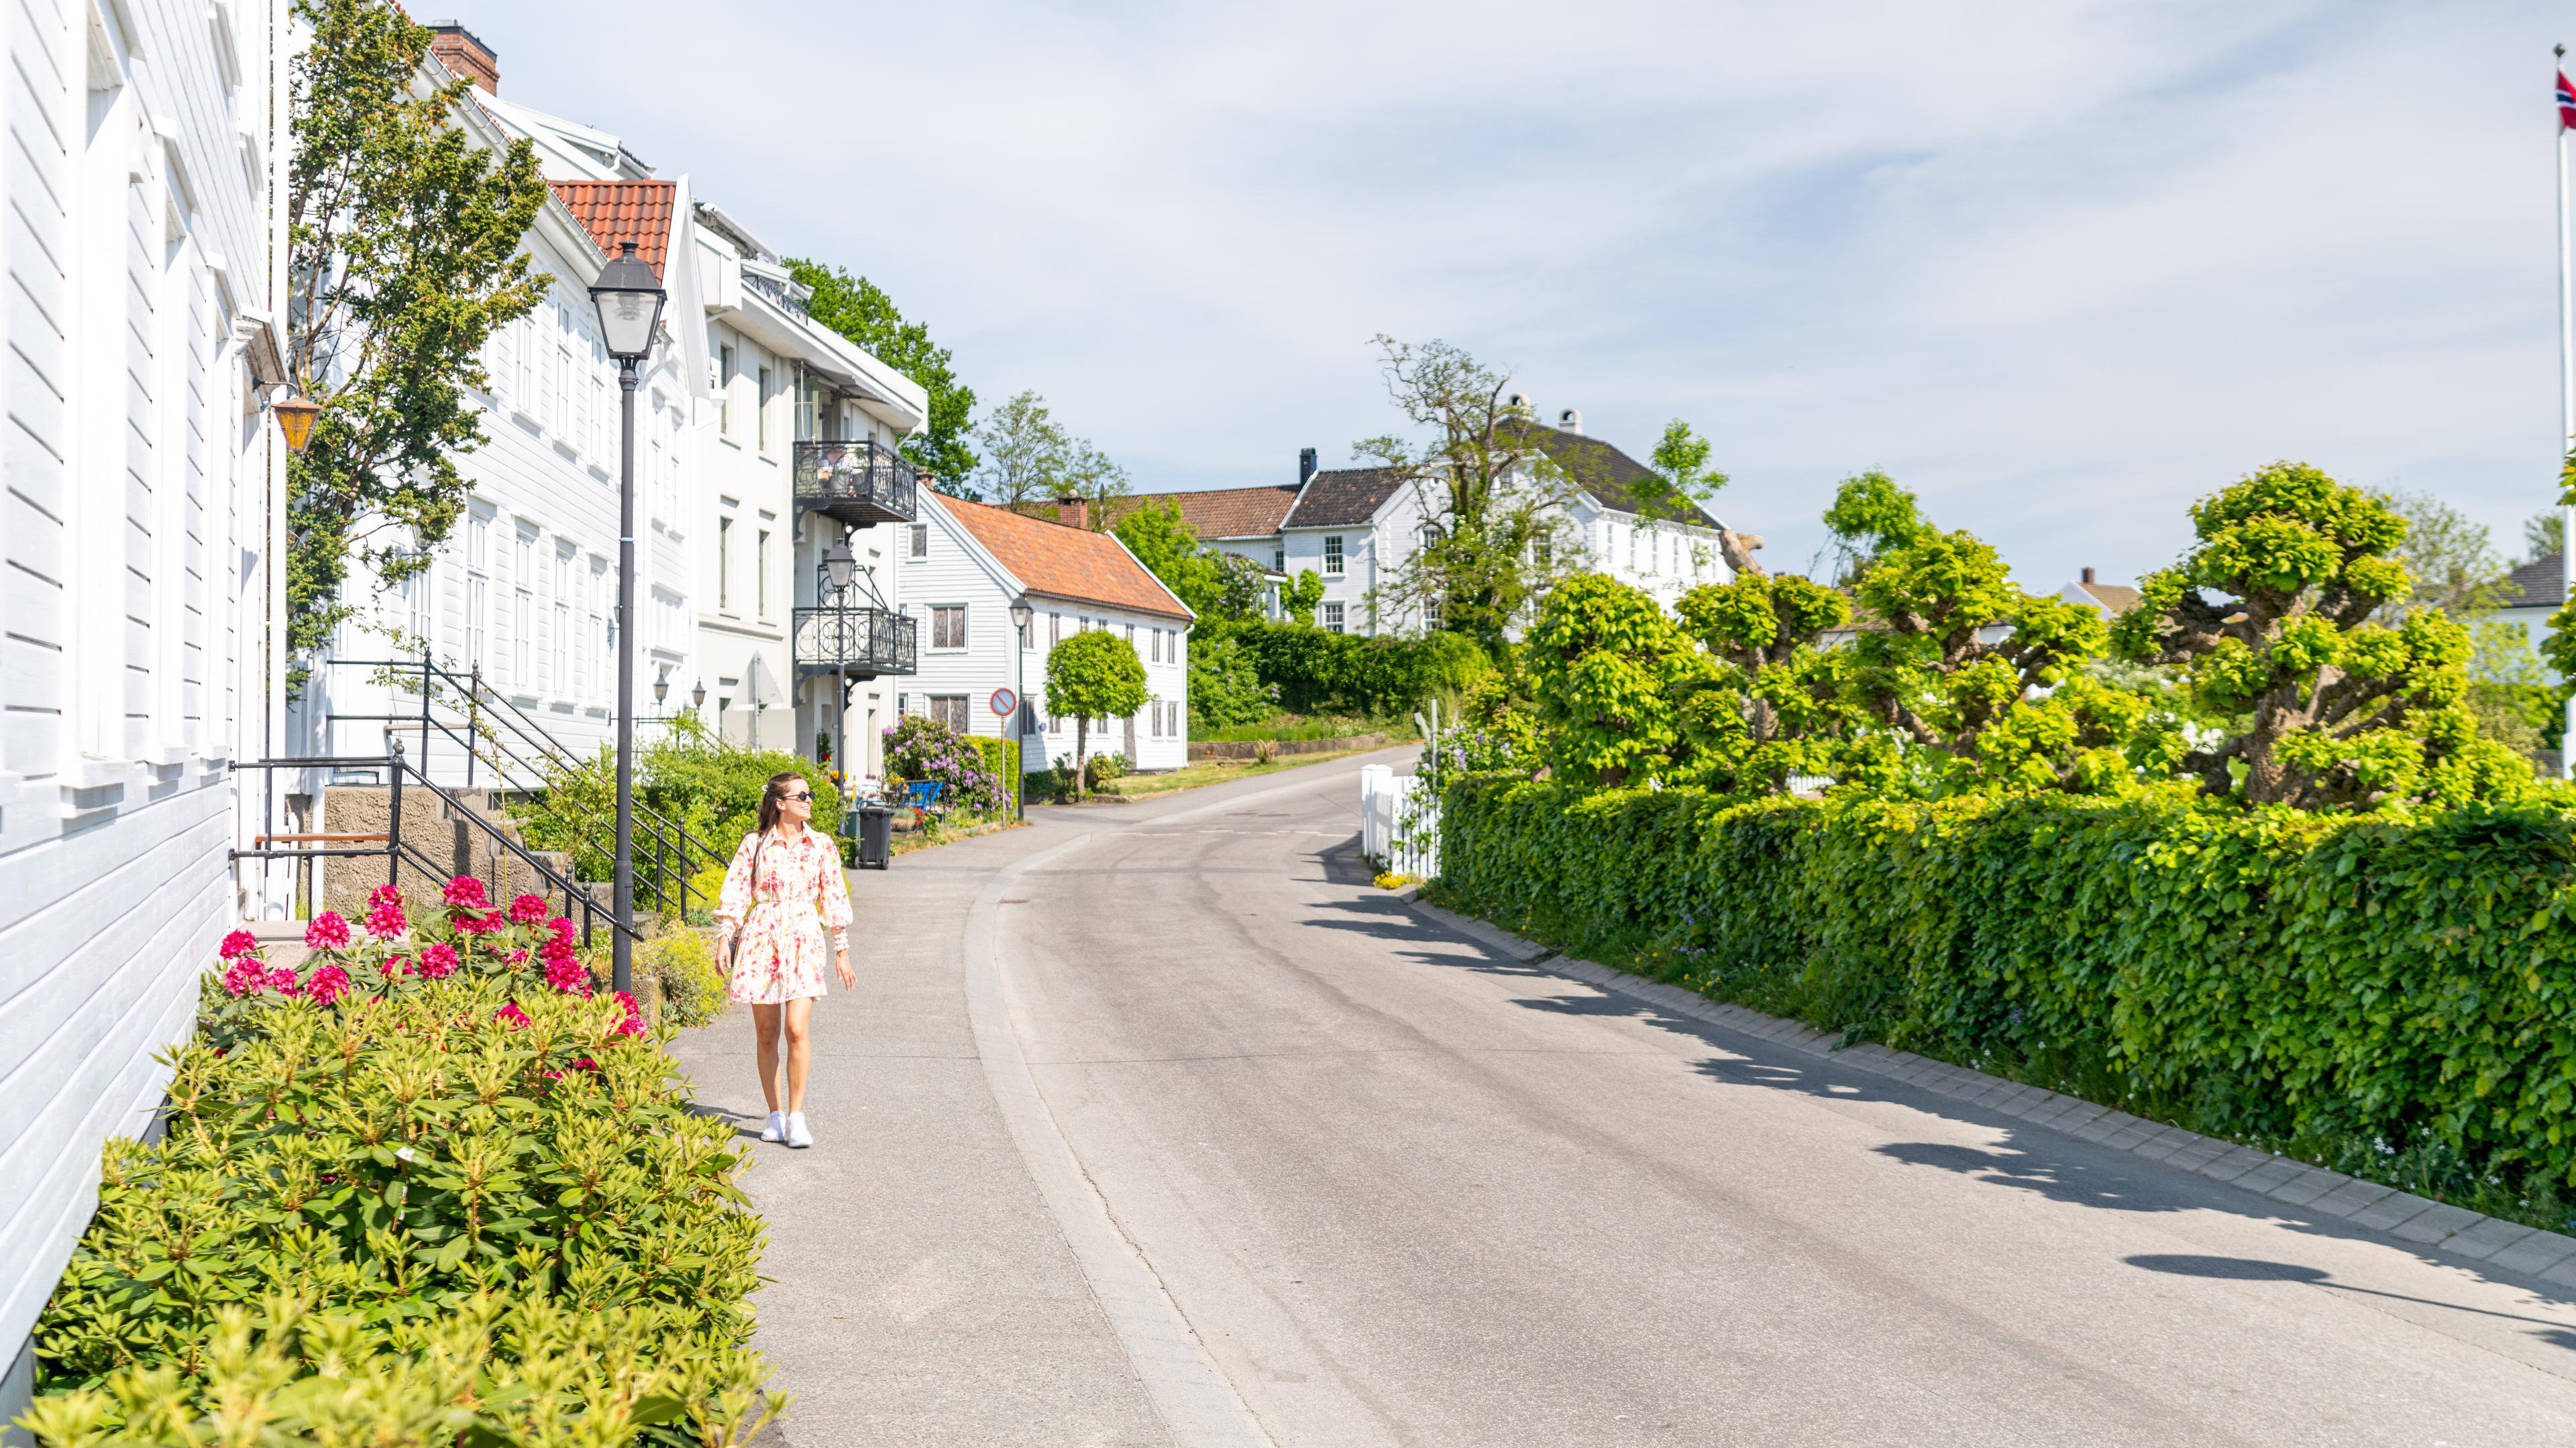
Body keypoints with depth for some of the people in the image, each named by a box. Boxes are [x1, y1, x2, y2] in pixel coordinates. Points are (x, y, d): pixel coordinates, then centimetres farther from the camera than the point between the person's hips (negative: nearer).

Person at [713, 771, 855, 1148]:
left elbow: (834, 897, 10)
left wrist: (842, 950, 10)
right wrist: (724, 937, -7)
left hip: (803, 939, 0)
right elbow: (734, 892, 3)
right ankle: (775, 1115, 15)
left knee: (796, 1029, -13)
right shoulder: (754, 844, 3)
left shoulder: (822, 845, 7)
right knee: (767, 1033, 4)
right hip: (761, 938, 0)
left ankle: (796, 1116, -4)